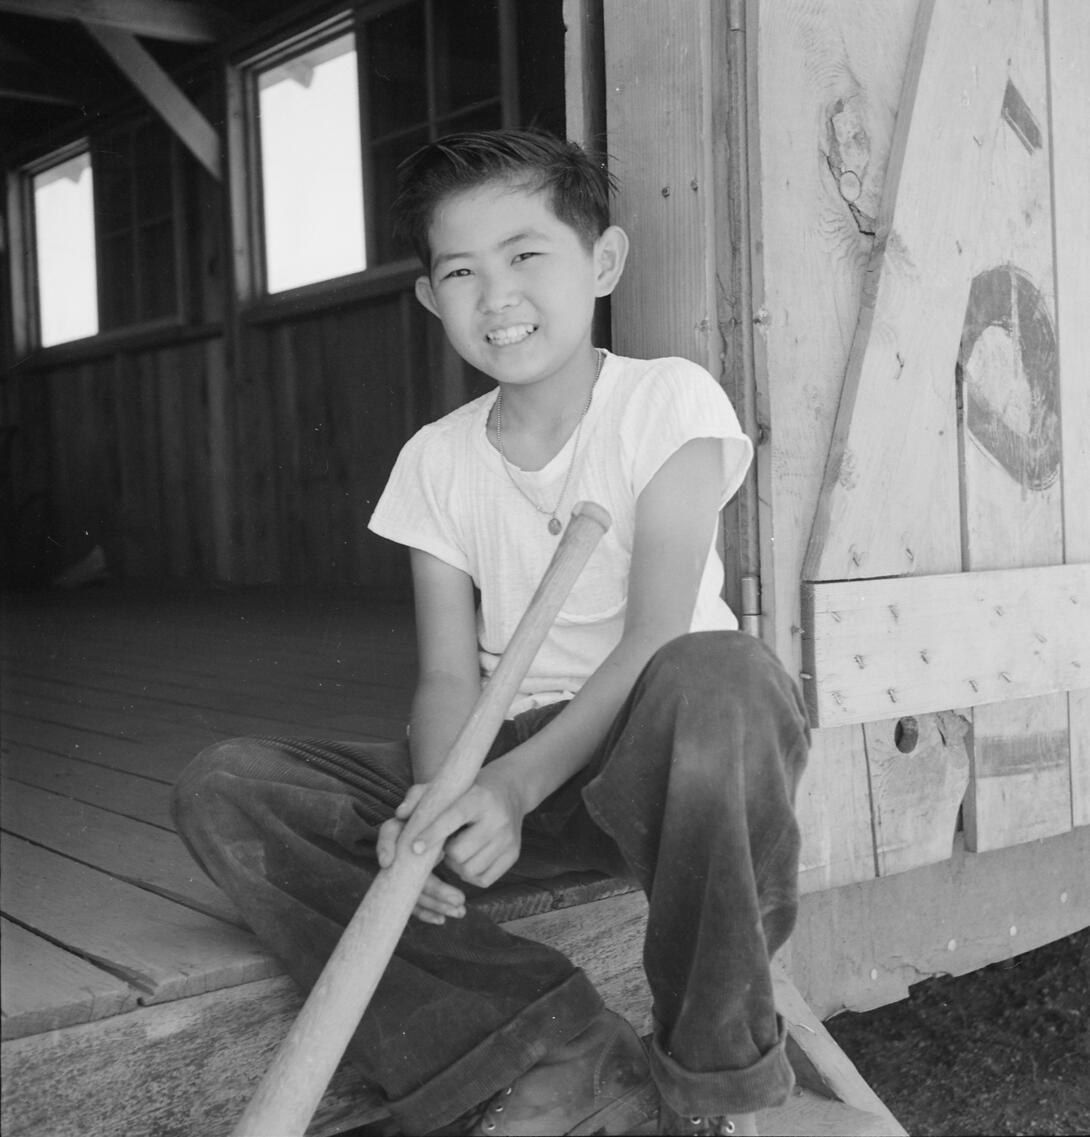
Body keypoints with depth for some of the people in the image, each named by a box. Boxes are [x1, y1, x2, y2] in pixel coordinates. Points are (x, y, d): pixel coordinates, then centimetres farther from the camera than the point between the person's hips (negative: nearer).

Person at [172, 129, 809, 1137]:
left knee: (717, 678, -41)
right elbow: (449, 676, 0)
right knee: (226, 789, -14)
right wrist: (439, 804, -23)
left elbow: (659, 640, -16)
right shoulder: (438, 459, 7)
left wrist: (515, 782, -29)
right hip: (505, 765, 4)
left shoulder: (667, 399, -5)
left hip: (649, 751, -4)